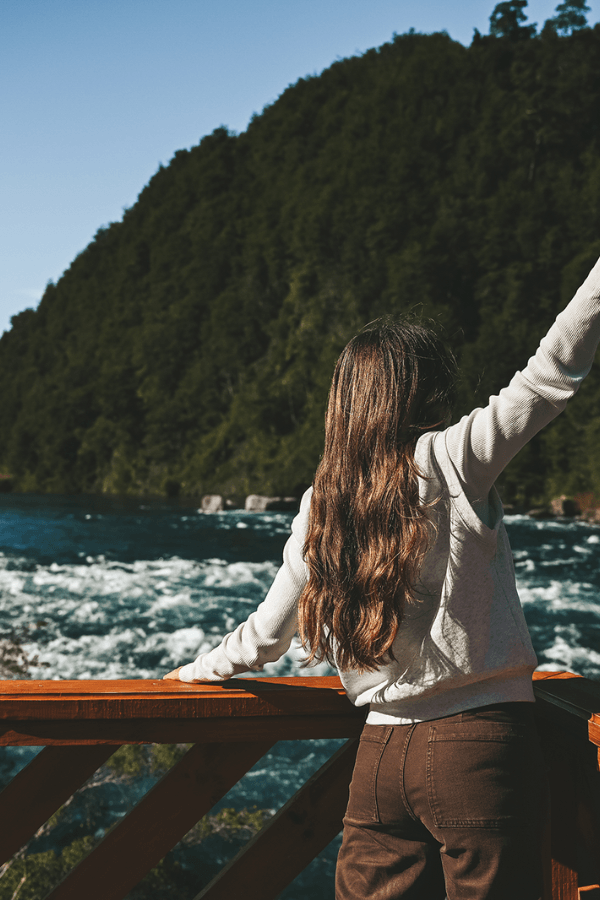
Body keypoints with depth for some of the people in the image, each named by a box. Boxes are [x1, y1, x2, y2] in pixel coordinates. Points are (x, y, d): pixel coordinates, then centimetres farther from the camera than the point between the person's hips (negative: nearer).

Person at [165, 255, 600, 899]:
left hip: (381, 750, 5)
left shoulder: (319, 508, 7)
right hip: (479, 742, -5)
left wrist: (200, 669, 33)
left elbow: (266, 636, 15)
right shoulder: (451, 460, -8)